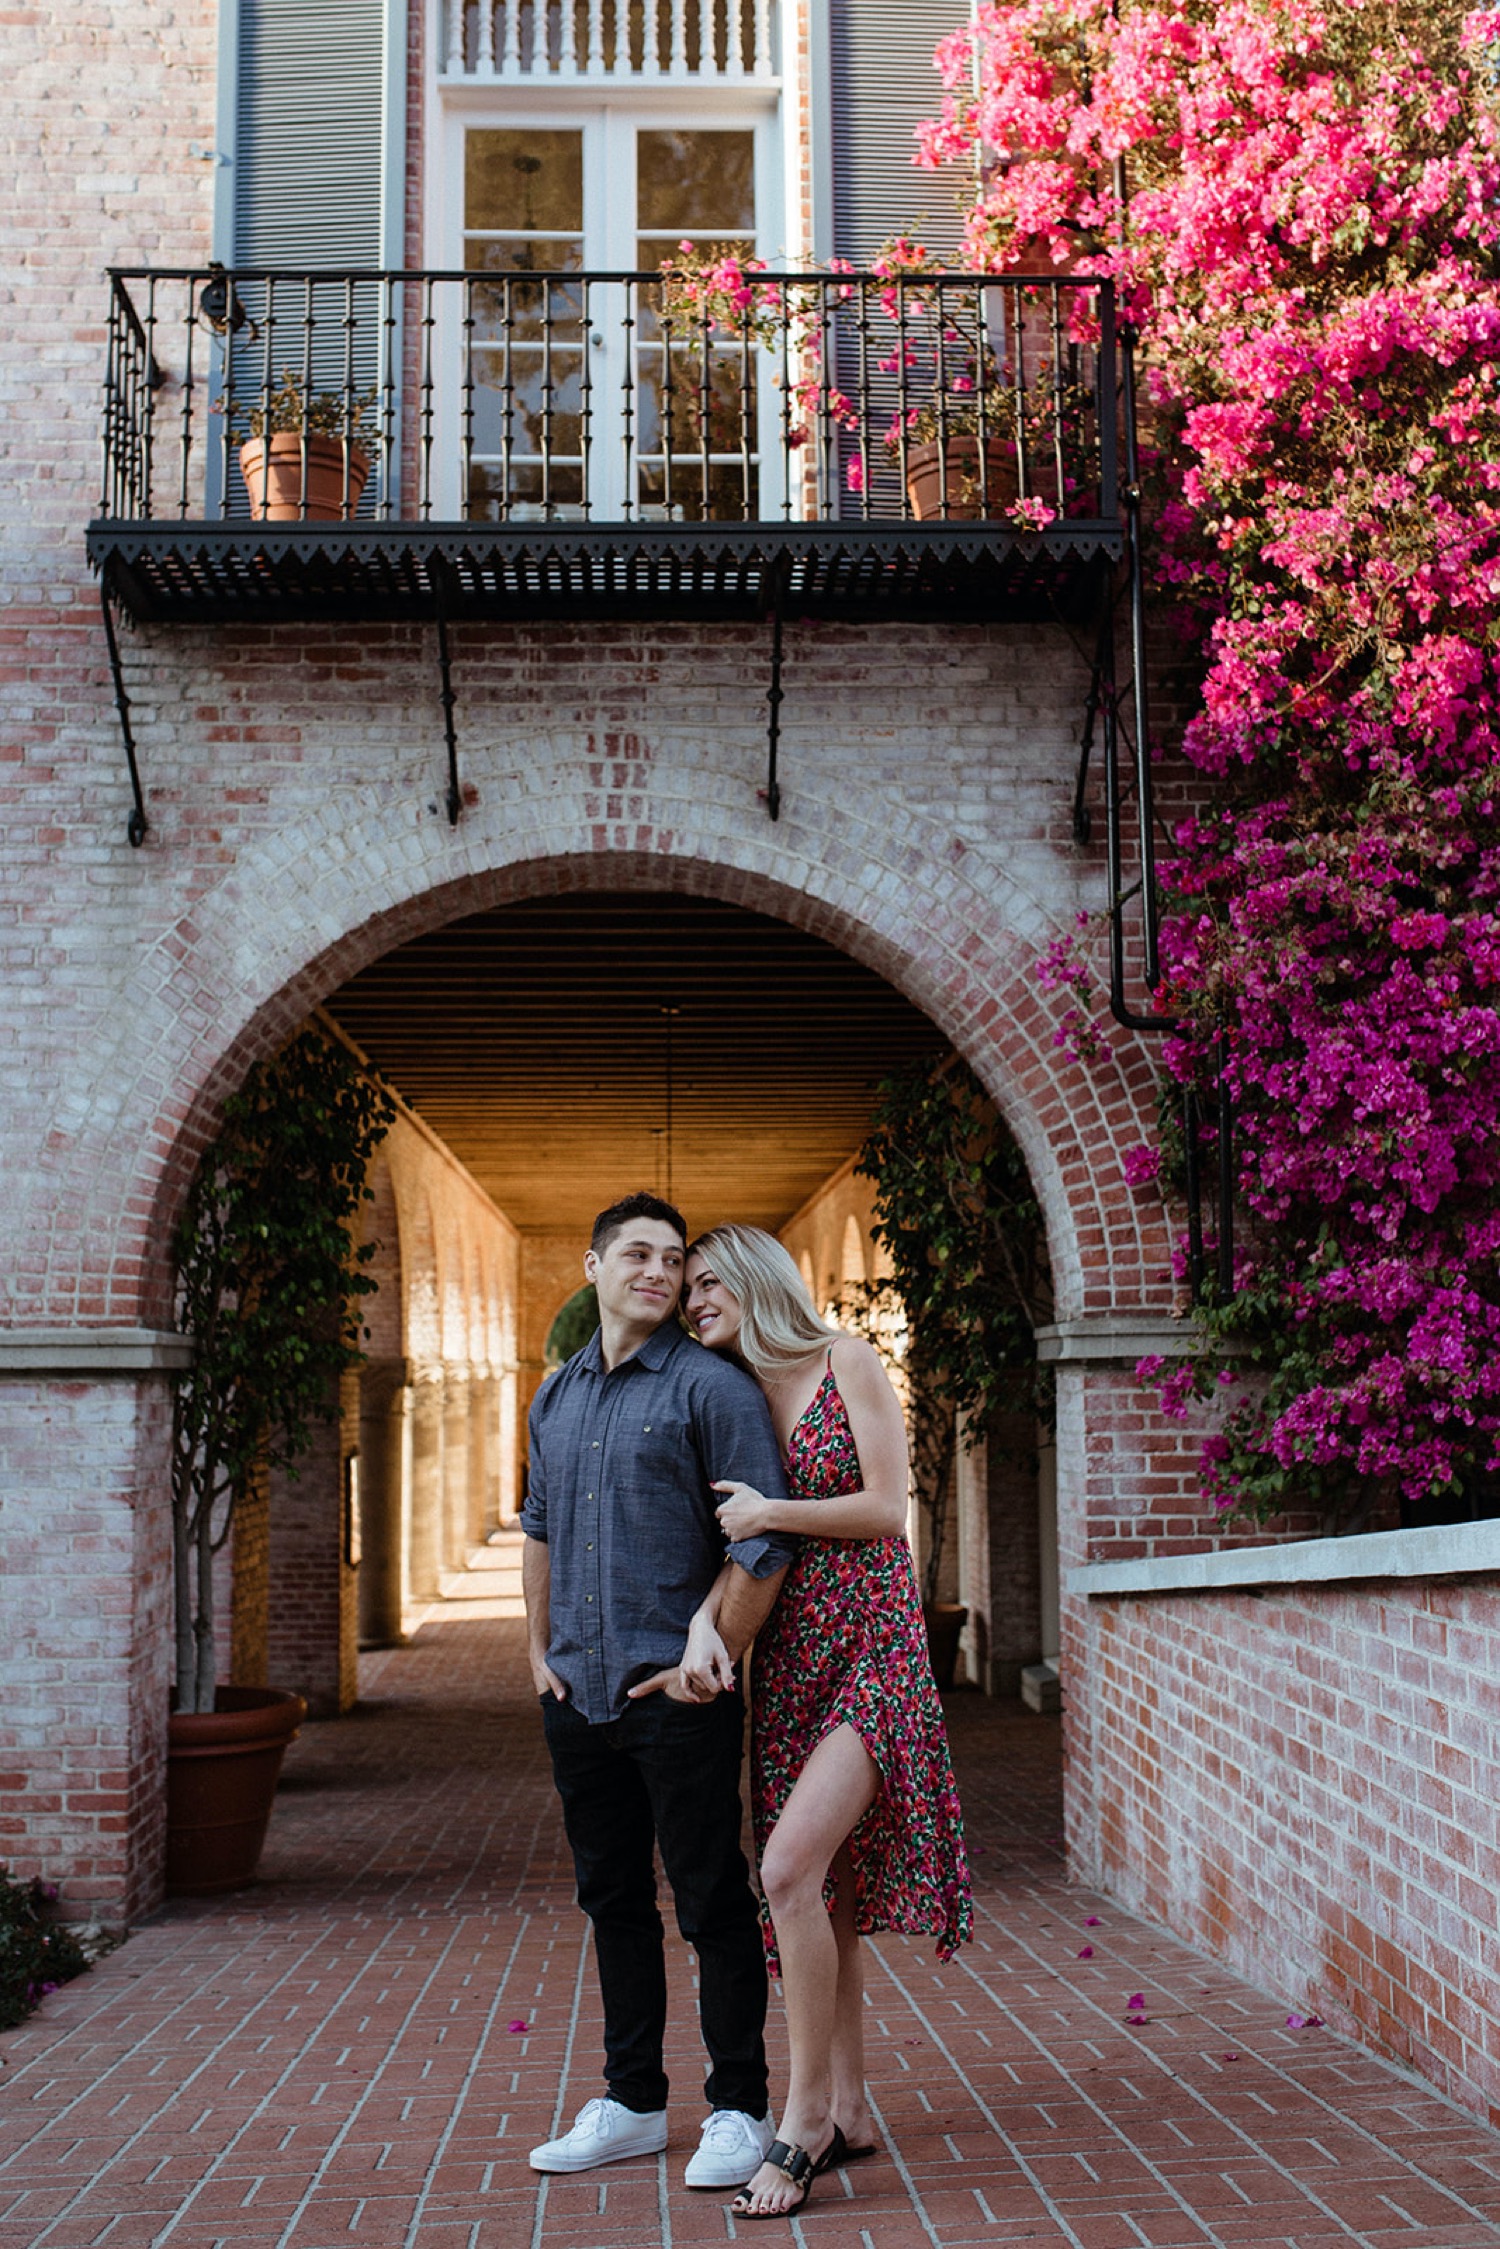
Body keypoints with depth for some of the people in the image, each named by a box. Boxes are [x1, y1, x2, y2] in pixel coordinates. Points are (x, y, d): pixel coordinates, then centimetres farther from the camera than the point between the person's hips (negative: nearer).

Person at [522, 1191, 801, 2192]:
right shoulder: (559, 1394, 12)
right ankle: (634, 2104, 27)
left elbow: (766, 1543, -11)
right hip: (580, 1692, 6)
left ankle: (740, 2110, 15)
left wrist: (711, 1660, -12)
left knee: (713, 1902, 2)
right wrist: (539, 1649, 15)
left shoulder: (713, 1387, -8)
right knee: (614, 1900, 15)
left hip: (678, 1696, -6)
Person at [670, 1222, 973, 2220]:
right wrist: (705, 1617, -12)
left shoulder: (847, 1360, -4)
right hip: (787, 1655, 6)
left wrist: (771, 1512, -8)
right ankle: (849, 2111, 19)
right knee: (817, 1889, 8)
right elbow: (738, 1538, 6)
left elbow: (886, 1509, -9)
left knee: (791, 1866, -18)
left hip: (870, 1649, -6)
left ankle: (806, 2114, -6)